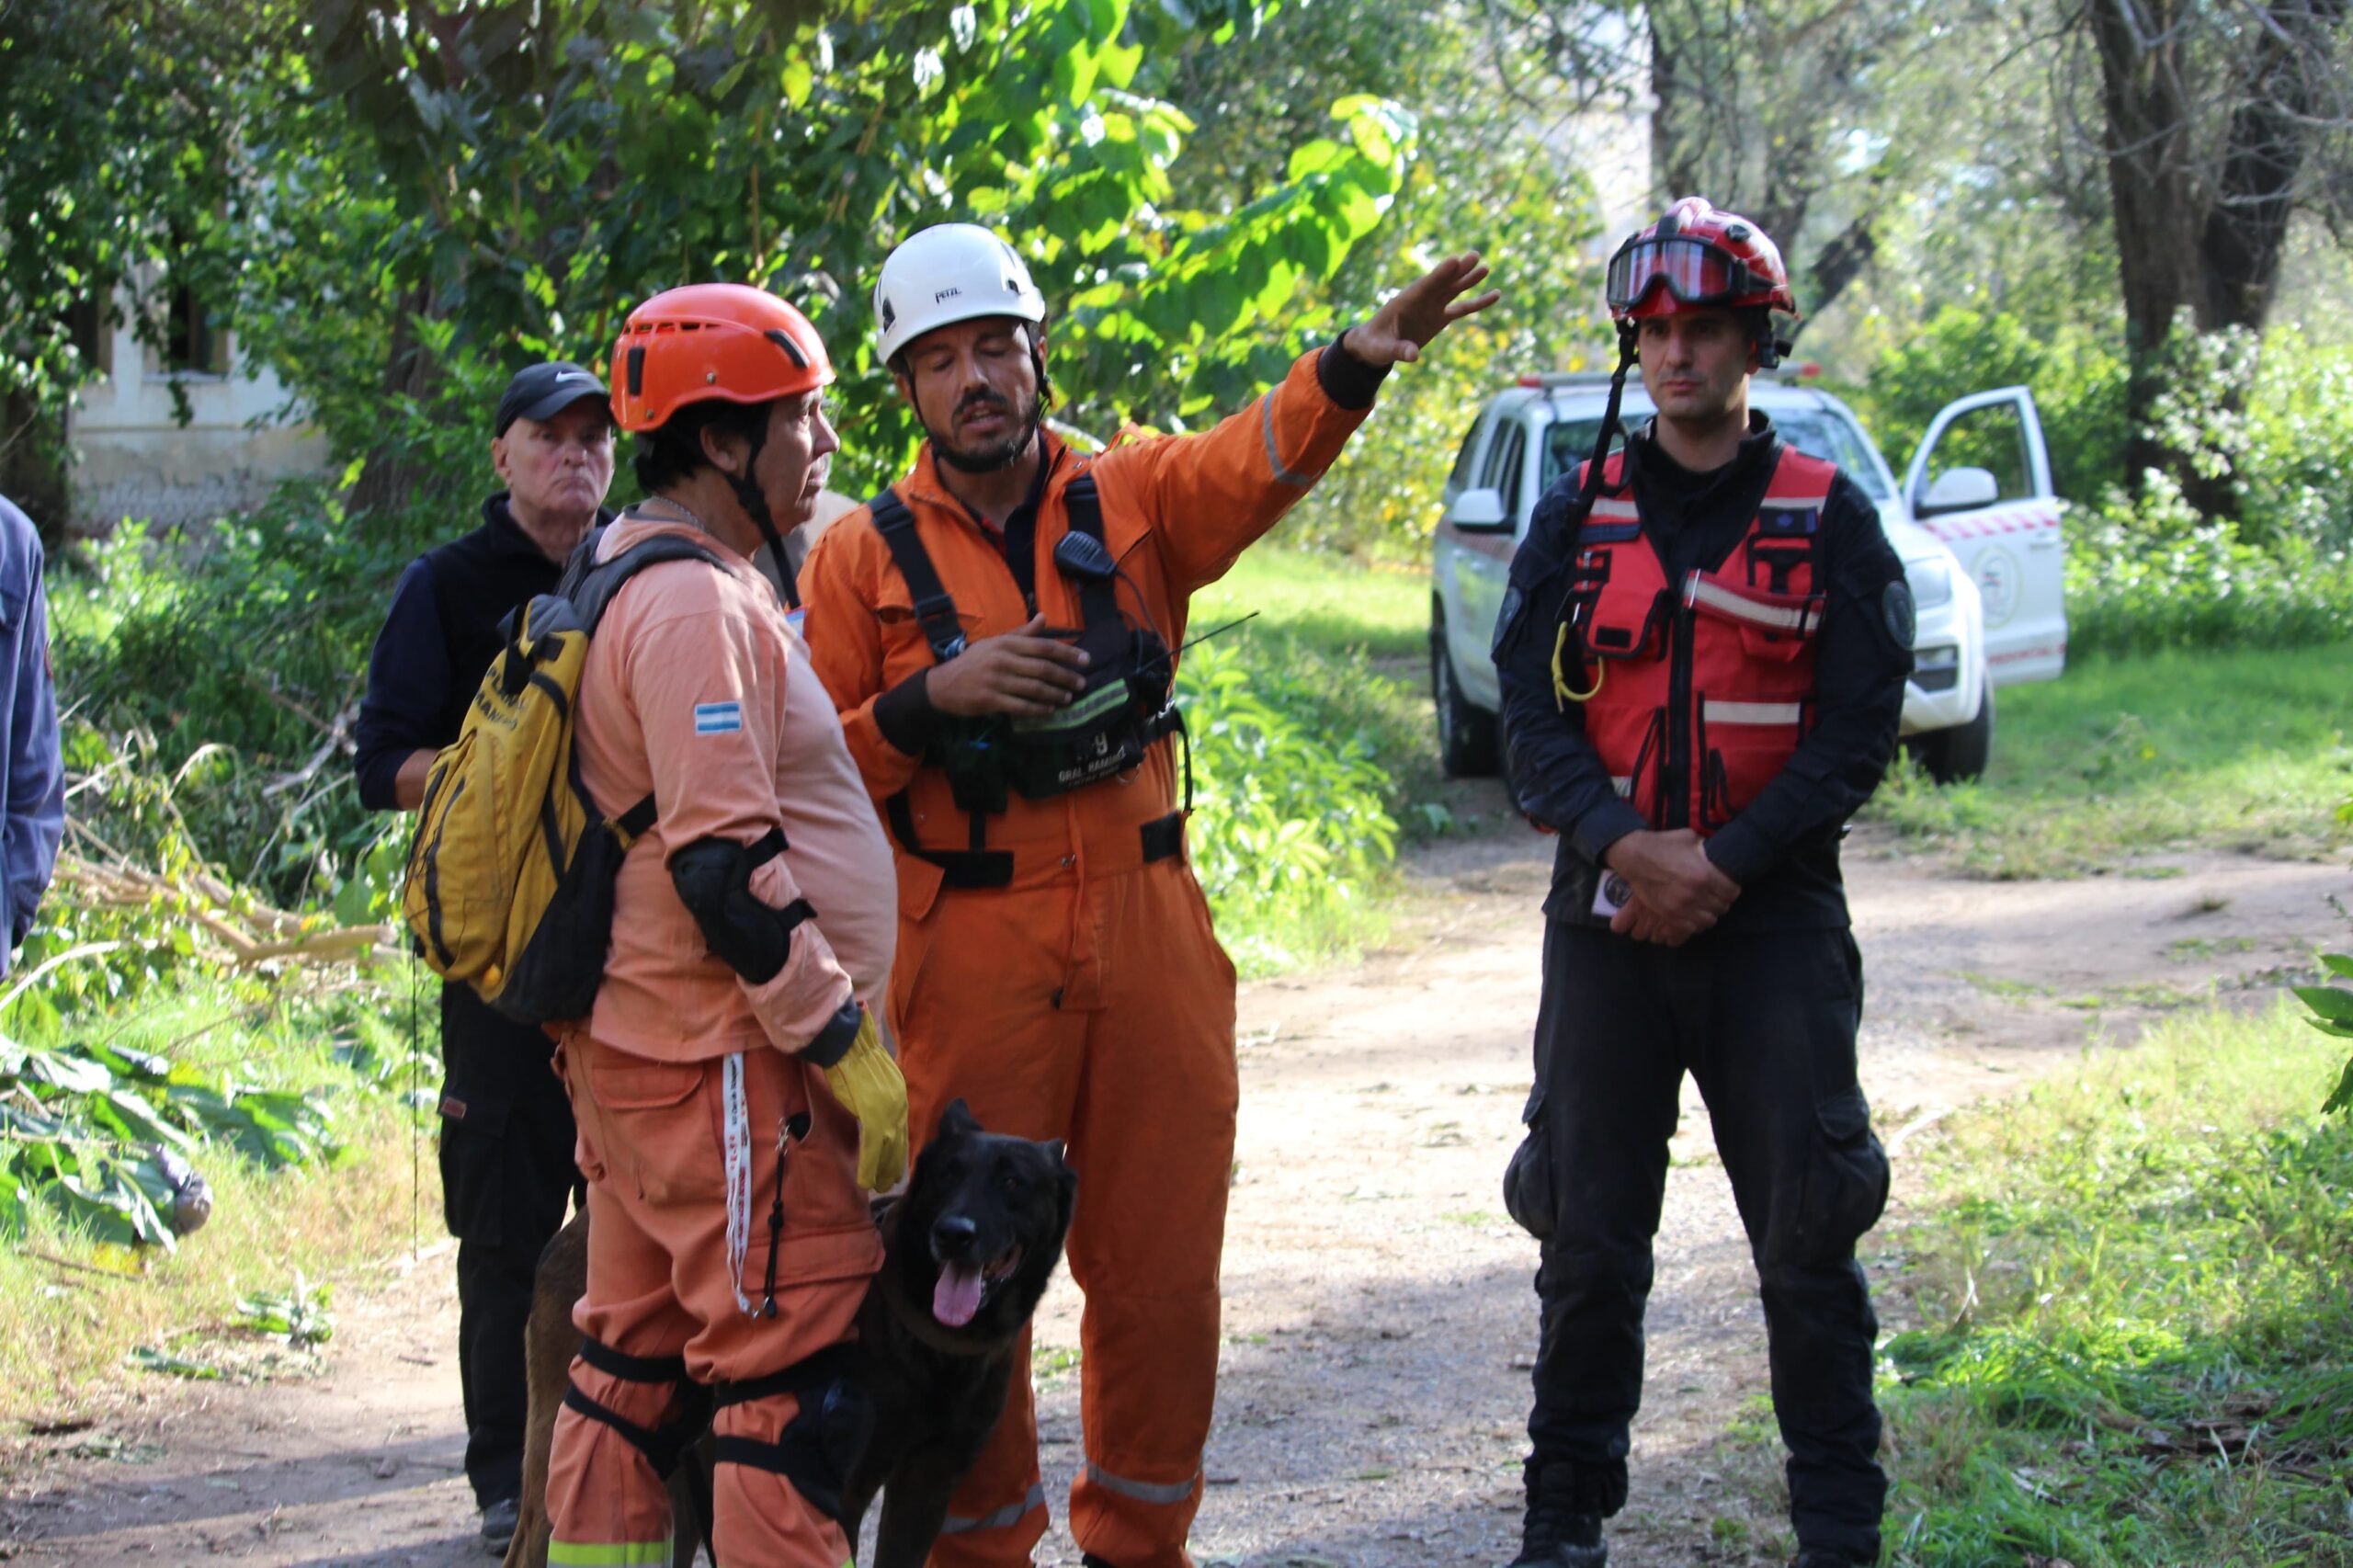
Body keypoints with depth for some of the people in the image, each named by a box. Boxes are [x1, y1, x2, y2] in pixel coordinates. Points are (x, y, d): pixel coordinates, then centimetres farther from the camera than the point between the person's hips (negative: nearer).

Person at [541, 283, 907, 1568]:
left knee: (635, 1365, 14)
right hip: (729, 1065, -11)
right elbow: (726, 865, -23)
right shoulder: (697, 602, -18)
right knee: (793, 1378, -7)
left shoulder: (625, 580, 16)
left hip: (634, 1047, 11)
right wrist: (848, 1050, -18)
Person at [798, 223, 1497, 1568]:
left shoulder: (1131, 500, 6)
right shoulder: (863, 558, 3)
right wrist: (933, 700, -18)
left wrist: (1357, 363, -34)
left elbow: (1256, 461, -16)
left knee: (1163, 1270, 8)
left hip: (1147, 937, 2)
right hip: (969, 963, -2)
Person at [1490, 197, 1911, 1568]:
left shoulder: (1831, 521, 2)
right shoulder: (1579, 516, 8)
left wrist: (1723, 865, -14)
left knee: (1809, 1230, -1)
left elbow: (1859, 731, -3)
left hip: (1775, 916, -2)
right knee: (1591, 1229, 6)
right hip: (1609, 916, 2)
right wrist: (1623, 845, -15)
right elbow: (1531, 708, 2)